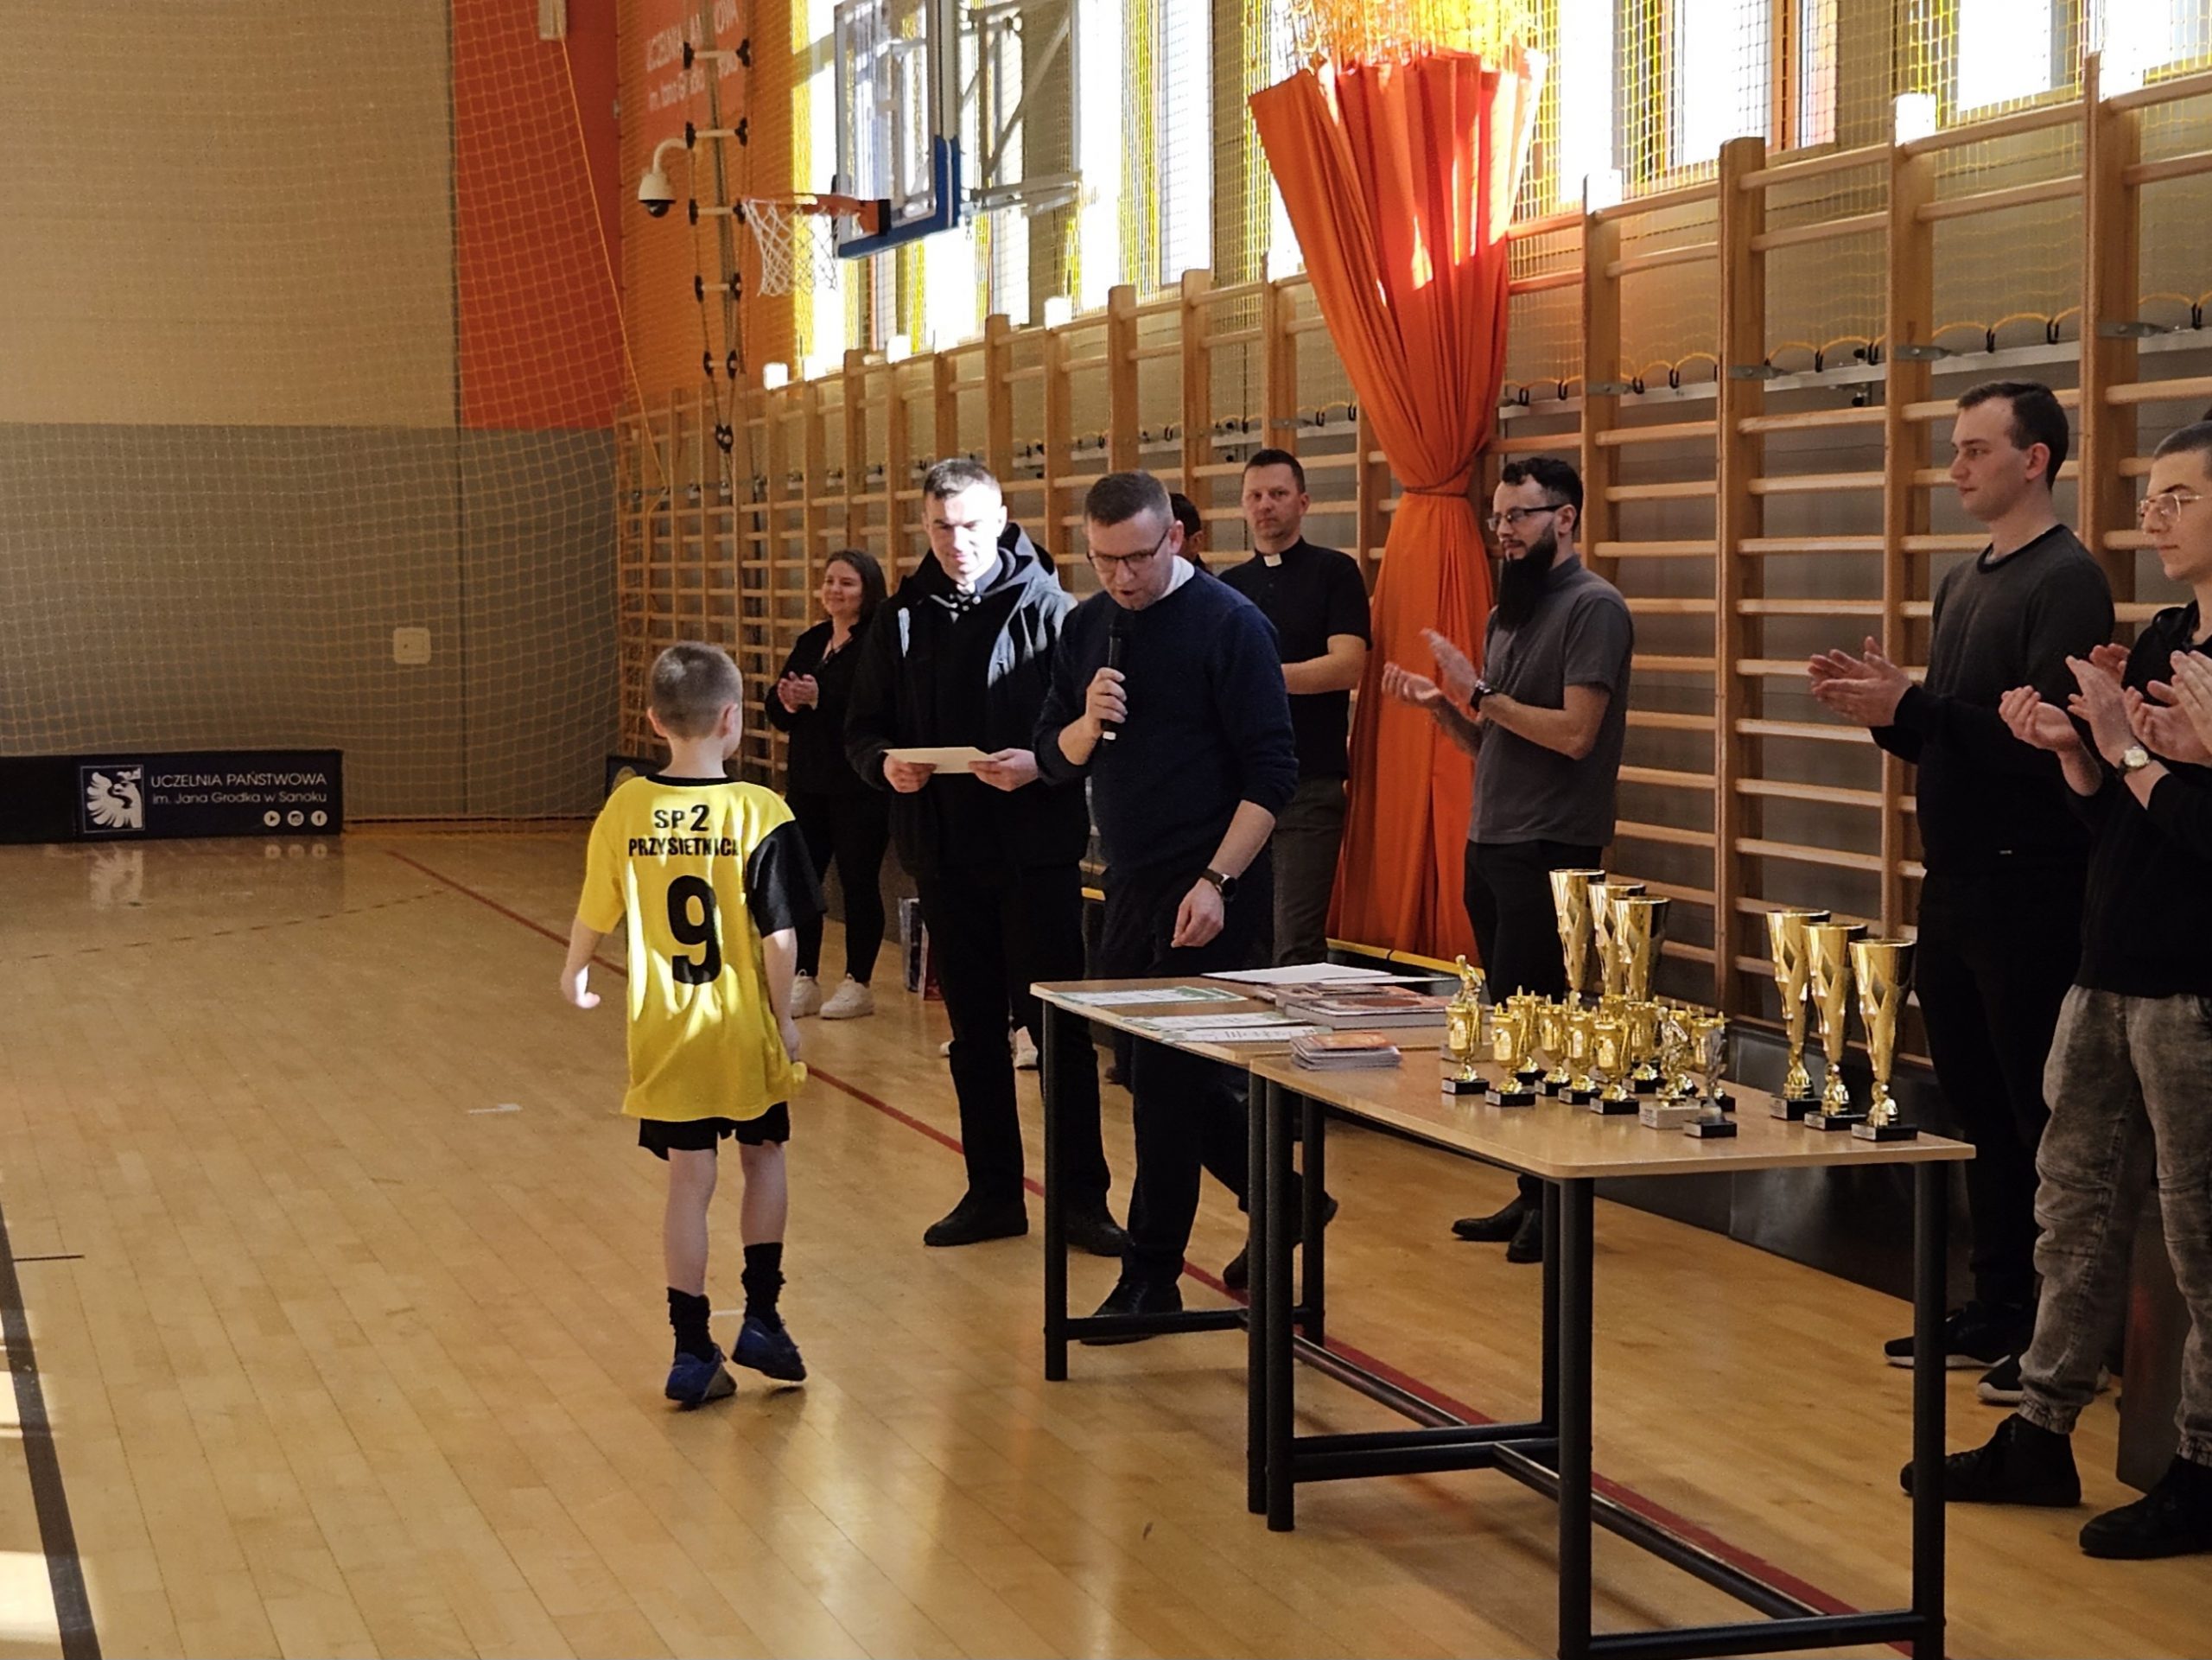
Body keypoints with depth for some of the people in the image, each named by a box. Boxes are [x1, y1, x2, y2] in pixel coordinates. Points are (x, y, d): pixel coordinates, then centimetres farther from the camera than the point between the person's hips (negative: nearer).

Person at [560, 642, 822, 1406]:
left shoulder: (626, 809, -5)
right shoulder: (758, 813, -14)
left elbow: (595, 914, 5)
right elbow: (779, 936, -14)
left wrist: (575, 976, 25)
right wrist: (785, 1020, -1)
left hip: (665, 1035, 2)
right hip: (743, 1029, -2)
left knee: (688, 1182, 8)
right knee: (763, 1159, 20)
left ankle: (693, 1351, 10)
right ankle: (760, 1320, 18)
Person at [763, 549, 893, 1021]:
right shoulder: (810, 642, 14)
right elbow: (777, 710, 11)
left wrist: (820, 698, -27)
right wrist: (786, 700, -11)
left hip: (860, 785, -7)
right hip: (808, 781, 7)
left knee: (858, 880, 1)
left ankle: (858, 983, 11)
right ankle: (804, 981, 16)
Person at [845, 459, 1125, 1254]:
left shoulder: (1048, 607, -6)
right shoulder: (902, 617, 8)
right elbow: (862, 729, 11)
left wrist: (1041, 763, -27)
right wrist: (884, 763, -10)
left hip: (1036, 853, -4)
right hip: (943, 854, 5)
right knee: (974, 1030, 11)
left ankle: (1083, 1195, 6)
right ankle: (993, 1192, 20)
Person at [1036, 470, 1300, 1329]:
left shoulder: (1229, 623, -10)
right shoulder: (1086, 628, 9)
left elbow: (1271, 773, -13)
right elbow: (1055, 758, 11)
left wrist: (1217, 883, -20)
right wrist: (1087, 723, -11)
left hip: (1209, 892, -7)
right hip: (1130, 886, 7)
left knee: (1167, 1073, -5)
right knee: (1157, 1069, 12)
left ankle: (1151, 1275, 6)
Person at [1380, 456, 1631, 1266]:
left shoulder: (1593, 607, -10)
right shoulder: (1507, 613, 16)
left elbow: (1574, 733, -20)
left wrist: (1479, 693, -16)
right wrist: (1440, 705, 0)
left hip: (1550, 852, -8)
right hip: (1491, 846, 8)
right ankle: (1532, 1196, 17)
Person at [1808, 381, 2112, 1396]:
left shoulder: (2067, 581, -12)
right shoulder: (1961, 583, 15)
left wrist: (1911, 705, -24)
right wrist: (1883, 710, 1)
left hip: (2031, 894, -9)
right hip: (1955, 888, 9)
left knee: (2041, 1121, -3)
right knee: (1977, 1112, 13)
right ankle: (1997, 1311, 22)